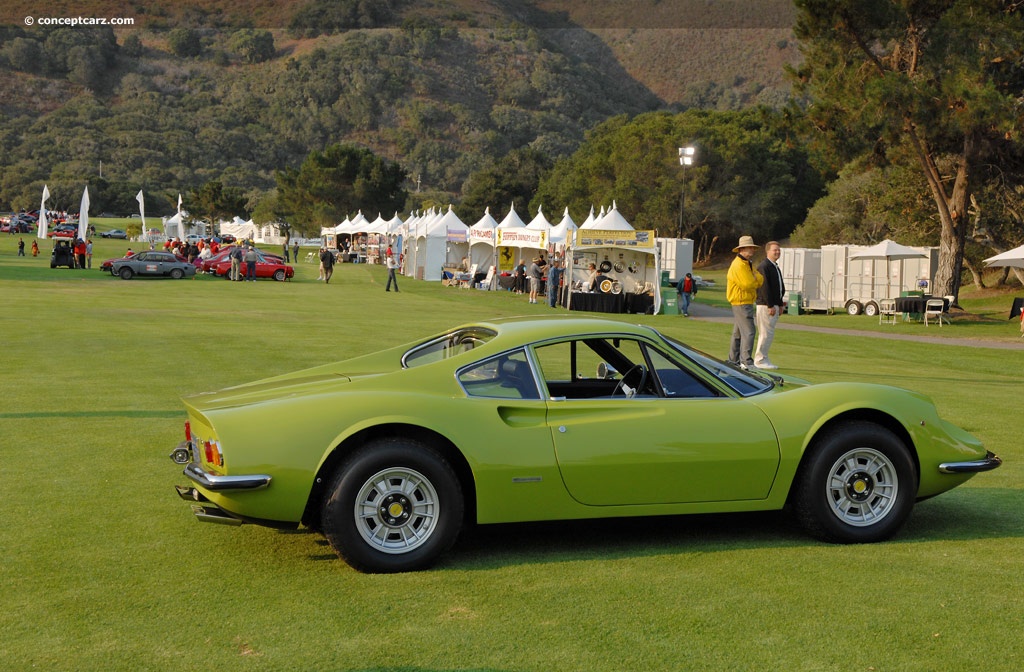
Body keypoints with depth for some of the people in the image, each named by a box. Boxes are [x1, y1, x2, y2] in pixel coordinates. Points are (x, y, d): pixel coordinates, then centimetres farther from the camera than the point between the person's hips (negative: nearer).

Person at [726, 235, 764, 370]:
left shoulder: (748, 265, 19)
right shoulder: (739, 265, -15)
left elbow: (760, 280, 11)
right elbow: (748, 284, -22)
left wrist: (756, 279, -11)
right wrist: (756, 280, -2)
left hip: (747, 302, 11)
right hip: (742, 303, -11)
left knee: (738, 332, 15)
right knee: (748, 332, -16)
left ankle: (733, 360, 23)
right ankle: (746, 361, -19)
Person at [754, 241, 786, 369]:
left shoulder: (776, 267, 19)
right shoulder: (764, 267, -12)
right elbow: (764, 287, -18)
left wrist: (780, 305, 16)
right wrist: (770, 306, -21)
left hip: (774, 306, 10)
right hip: (765, 306, -10)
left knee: (769, 334, 11)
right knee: (765, 334, -8)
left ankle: (764, 359, 15)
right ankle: (760, 360, -3)